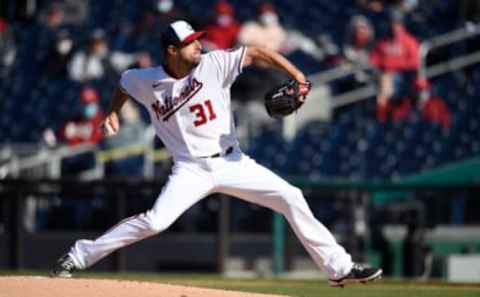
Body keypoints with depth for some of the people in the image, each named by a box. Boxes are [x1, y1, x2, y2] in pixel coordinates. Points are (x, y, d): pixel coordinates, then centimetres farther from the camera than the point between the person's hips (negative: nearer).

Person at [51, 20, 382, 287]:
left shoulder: (214, 64, -7)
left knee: (291, 198, -7)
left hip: (232, 163, 2)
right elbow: (124, 82, 19)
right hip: (191, 170, -2)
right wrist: (114, 113, 8)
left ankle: (339, 267, 1)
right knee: (155, 221, -23)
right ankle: (78, 256, -11)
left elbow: (256, 52, -10)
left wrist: (296, 75, -22)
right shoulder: (147, 81, -4)